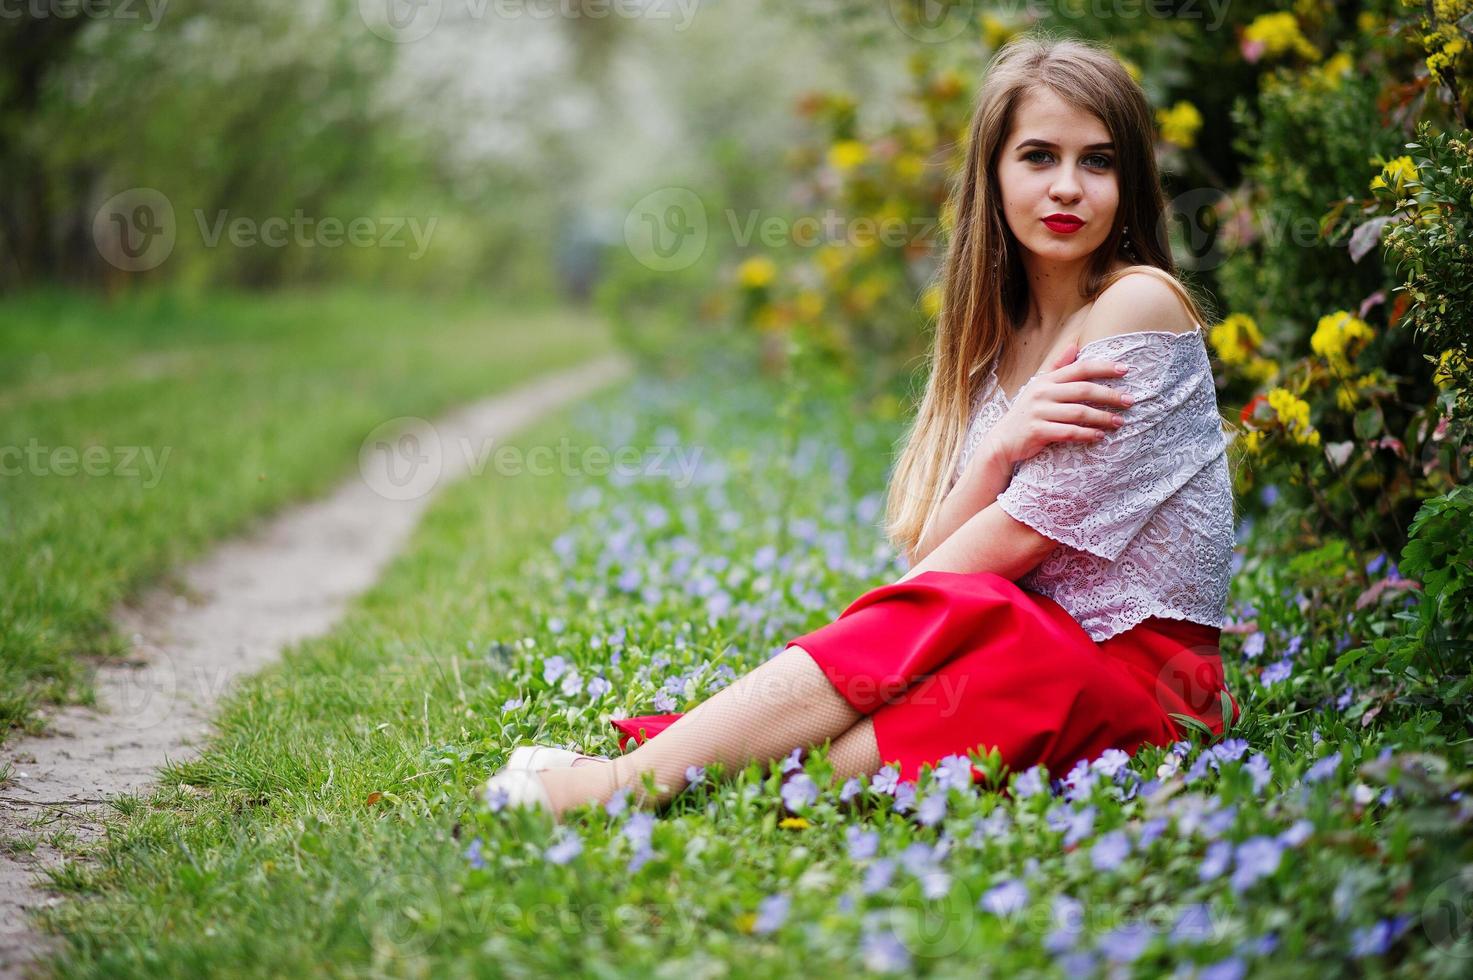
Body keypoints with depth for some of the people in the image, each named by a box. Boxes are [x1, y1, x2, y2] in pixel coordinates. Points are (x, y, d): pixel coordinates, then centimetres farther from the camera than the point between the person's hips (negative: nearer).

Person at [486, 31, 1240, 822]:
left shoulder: (1141, 304, -8)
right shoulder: (994, 333, 13)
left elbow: (1024, 536, -12)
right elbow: (931, 553, 3)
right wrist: (1000, 443, -15)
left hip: (1139, 669, -6)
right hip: (1019, 651, 6)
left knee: (916, 626, -33)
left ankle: (631, 782, -39)